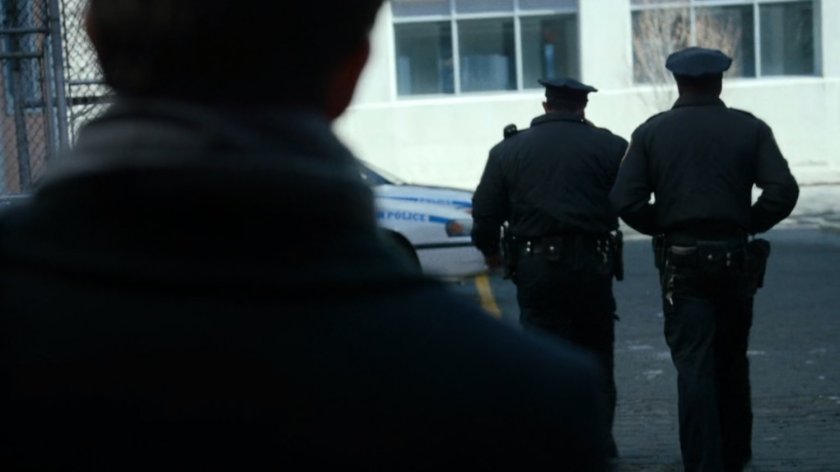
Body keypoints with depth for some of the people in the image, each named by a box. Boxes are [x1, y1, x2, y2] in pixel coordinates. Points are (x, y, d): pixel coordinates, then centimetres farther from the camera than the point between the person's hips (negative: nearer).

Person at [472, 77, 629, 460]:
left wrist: (491, 252, 22)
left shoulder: (508, 150, 3)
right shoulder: (610, 147, 0)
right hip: (592, 263, 0)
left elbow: (485, 212, 5)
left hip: (534, 266, 0)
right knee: (595, 350, 13)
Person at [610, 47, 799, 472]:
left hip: (681, 263, -2)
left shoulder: (651, 132, 0)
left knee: (694, 367, -3)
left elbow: (625, 201, -8)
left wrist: (662, 228, 7)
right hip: (735, 258, 2)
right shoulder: (750, 129, 1)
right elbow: (783, 191, -11)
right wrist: (749, 223, 4)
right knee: (731, 363, 18)